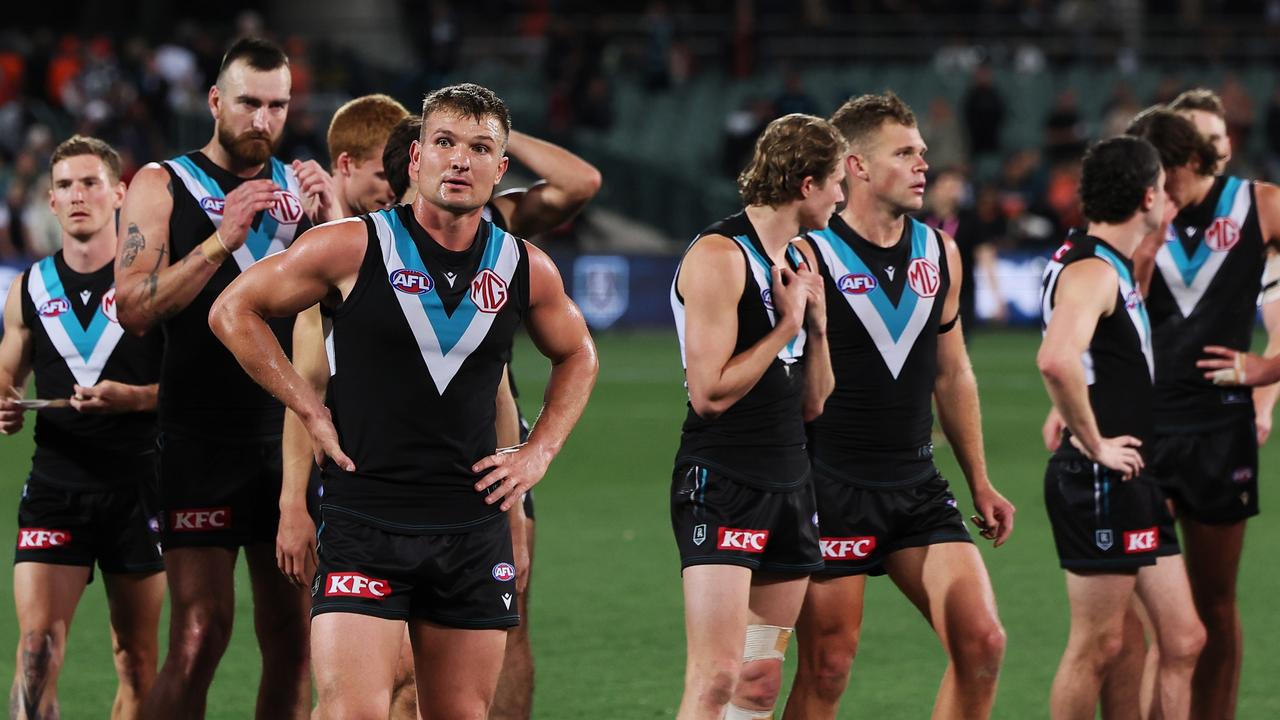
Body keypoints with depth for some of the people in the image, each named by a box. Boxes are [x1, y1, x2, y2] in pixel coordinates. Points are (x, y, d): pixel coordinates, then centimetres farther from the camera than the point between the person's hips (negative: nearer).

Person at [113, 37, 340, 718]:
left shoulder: (302, 186, 13)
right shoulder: (163, 185, 3)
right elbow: (133, 309, -8)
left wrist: (330, 219, -5)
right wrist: (222, 241, -17)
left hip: (293, 436, 4)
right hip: (203, 440, -4)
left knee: (293, 637, 2)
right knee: (200, 635, -11)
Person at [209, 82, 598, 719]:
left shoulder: (525, 269, 6)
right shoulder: (353, 248, -4)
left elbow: (576, 356, 26)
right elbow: (234, 310, 4)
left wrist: (539, 452, 11)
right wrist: (312, 413, -1)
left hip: (474, 527, 4)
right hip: (363, 523, -4)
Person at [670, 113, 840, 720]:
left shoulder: (799, 258, 15)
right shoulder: (719, 257, -12)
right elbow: (710, 392, -18)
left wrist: (818, 327, 1)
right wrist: (787, 325, -11)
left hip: (788, 484, 9)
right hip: (722, 485, -9)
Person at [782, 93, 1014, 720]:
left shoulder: (940, 253, 9)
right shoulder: (810, 256, -10)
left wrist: (979, 481, 19)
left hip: (917, 487, 5)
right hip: (831, 487, -5)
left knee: (982, 643, -6)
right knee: (827, 669, -3)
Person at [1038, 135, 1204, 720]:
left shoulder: (1116, 269, 15)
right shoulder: (1093, 271, -16)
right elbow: (1056, 360, -35)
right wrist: (1095, 445, -24)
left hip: (1133, 483, 10)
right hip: (1100, 485, -10)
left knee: (1183, 640, 9)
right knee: (1097, 647, -4)